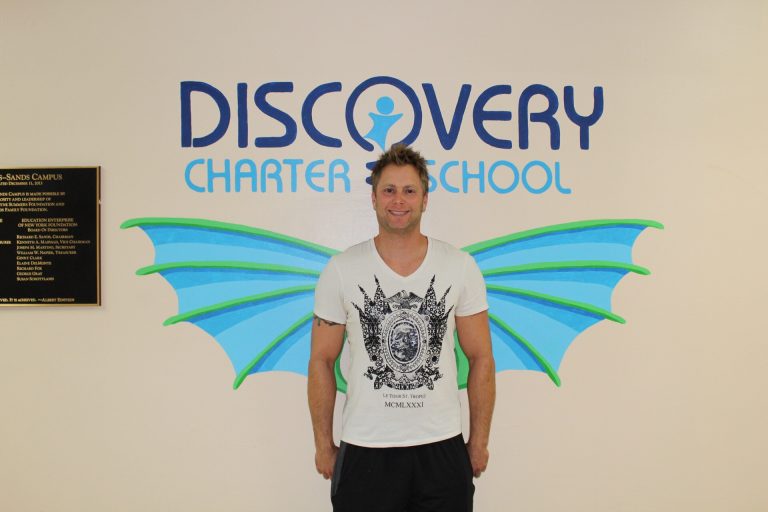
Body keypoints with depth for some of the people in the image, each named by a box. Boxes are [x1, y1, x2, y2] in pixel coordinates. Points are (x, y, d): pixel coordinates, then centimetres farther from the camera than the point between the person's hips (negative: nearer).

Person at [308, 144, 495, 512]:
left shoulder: (461, 267, -2)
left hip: (442, 448, 1)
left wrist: (480, 442, 2)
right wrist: (323, 444, 2)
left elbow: (481, 359, 2)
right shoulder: (341, 269, -4)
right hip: (363, 450, 0)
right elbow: (322, 361, 1)